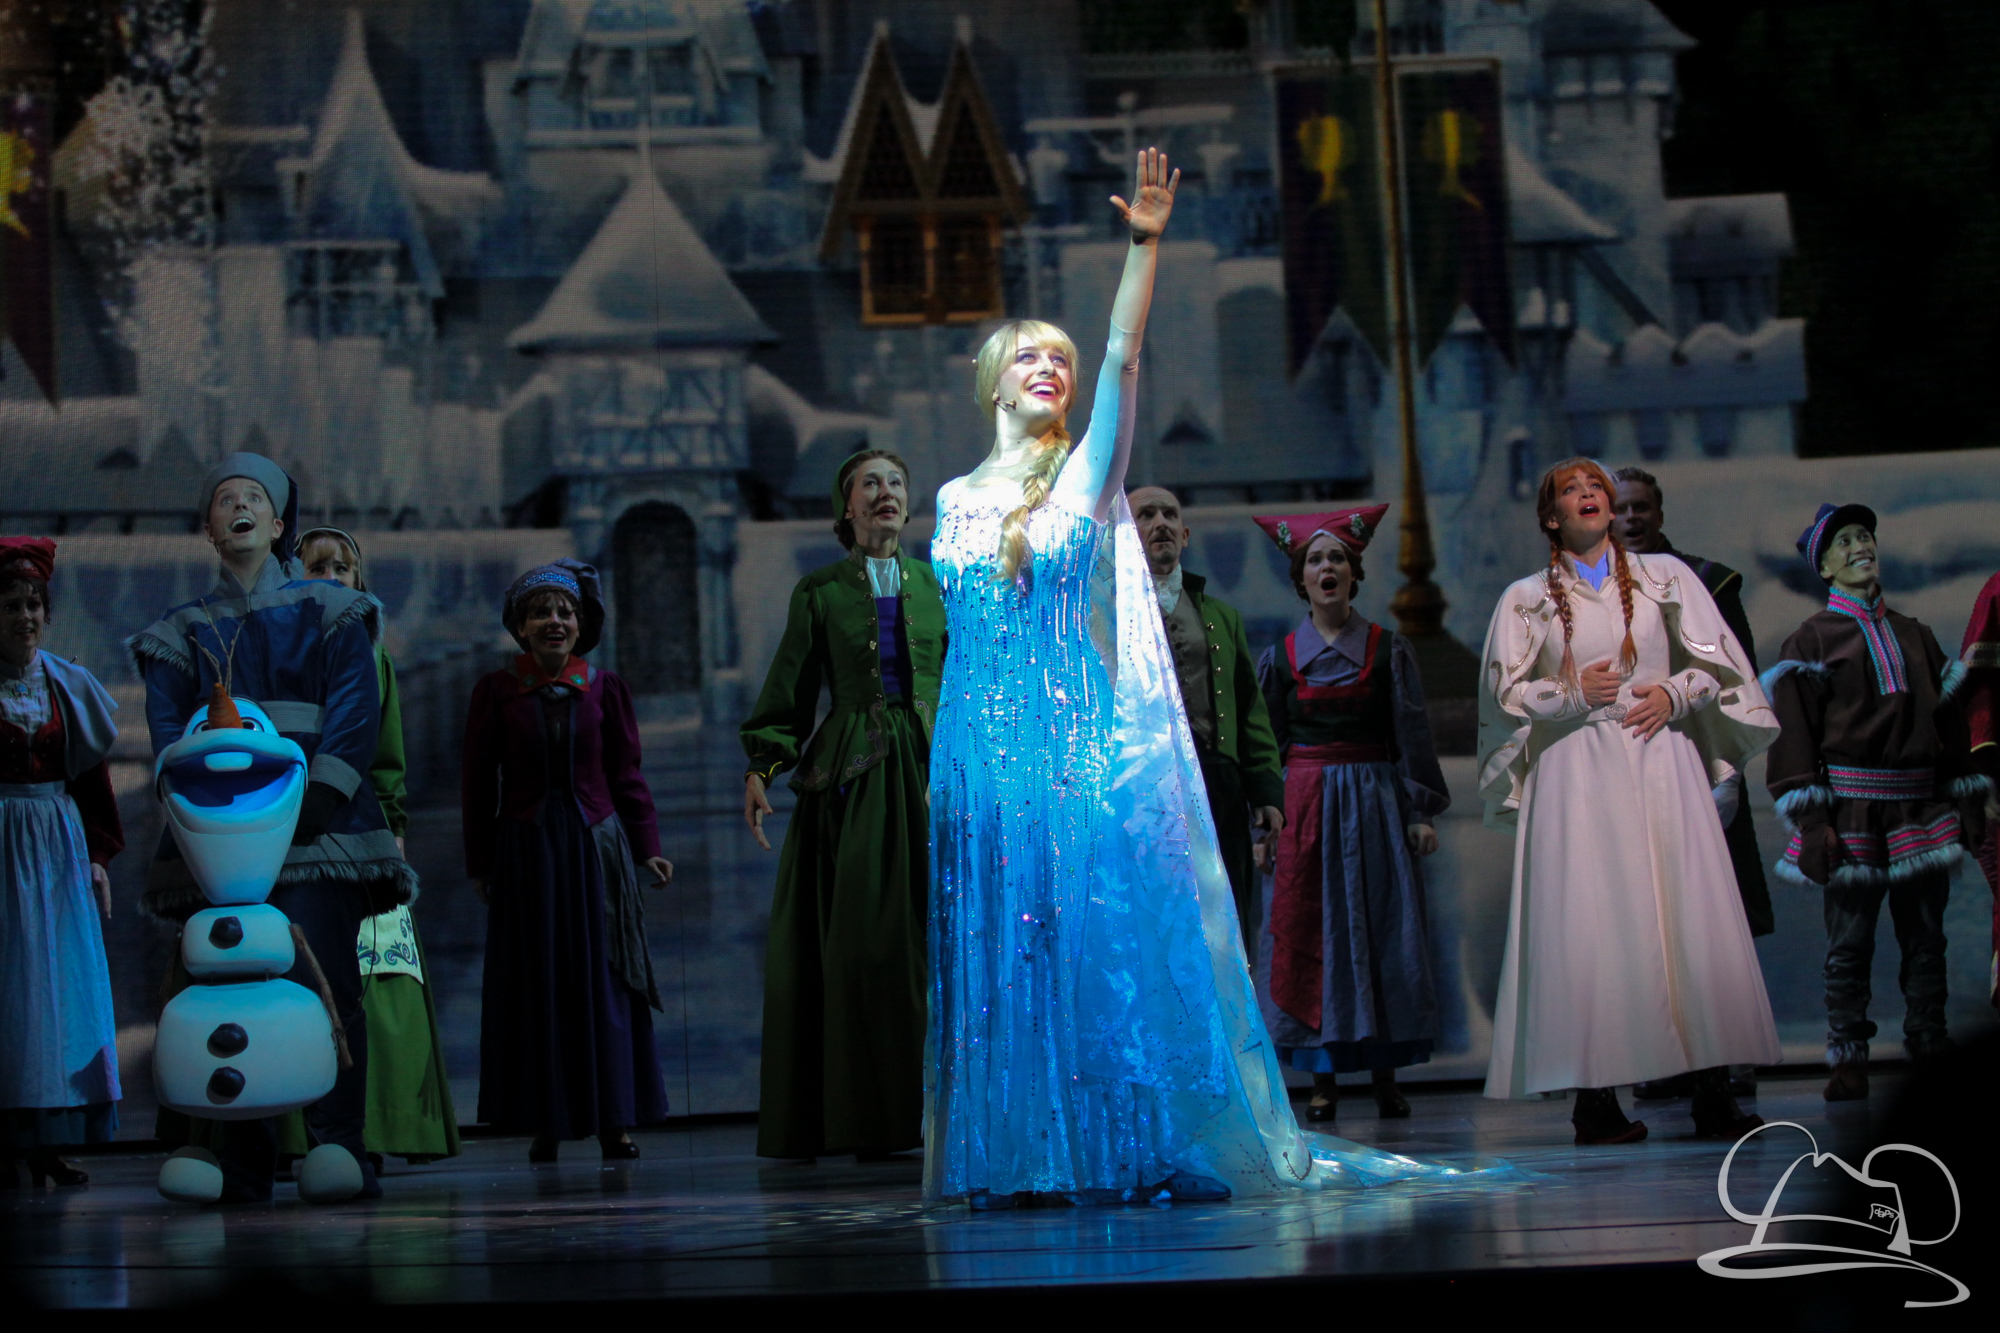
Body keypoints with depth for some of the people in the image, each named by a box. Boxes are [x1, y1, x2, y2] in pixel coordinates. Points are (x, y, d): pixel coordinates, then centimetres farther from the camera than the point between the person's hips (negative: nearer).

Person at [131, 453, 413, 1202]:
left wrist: (316, 802, -13)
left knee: (325, 986, -13)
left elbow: (353, 717, 2)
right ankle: (244, 1163, -2)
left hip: (319, 831, -2)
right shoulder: (183, 634, 20)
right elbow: (169, 731, 7)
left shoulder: (330, 617, 14)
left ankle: (339, 1153, -11)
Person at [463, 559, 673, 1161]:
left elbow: (627, 775, 7)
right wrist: (480, 862, 2)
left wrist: (648, 848, 1)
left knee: (603, 978, 1)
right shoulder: (497, 692, 2)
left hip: (595, 846, 1)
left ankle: (613, 1118, 6)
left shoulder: (605, 689, 5)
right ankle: (544, 1123, 6)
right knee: (534, 983, 2)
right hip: (525, 850, -1)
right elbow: (480, 781, 4)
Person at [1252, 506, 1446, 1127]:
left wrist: (1421, 811, -5)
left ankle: (1385, 1073, 2)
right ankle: (1323, 1077, 0)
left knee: (1381, 929, -2)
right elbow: (1268, 744, 8)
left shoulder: (1388, 649, 5)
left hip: (1375, 805, -1)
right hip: (1304, 810, 1)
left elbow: (1412, 733, 3)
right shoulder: (1281, 657, 7)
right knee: (1309, 932, -3)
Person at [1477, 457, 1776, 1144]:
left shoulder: (1664, 577, 14)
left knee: (1689, 920, -8)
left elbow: (1716, 662, 11)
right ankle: (1596, 1099, -8)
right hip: (1576, 773, -1)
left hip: (1662, 763, 1)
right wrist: (1574, 692, -8)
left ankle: (1713, 1099, -10)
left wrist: (1674, 693, -8)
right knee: (1589, 928, -8)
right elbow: (1505, 691, 6)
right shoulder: (1526, 598, 12)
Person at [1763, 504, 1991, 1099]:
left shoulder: (1915, 635, 17)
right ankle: (1848, 1061, 0)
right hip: (1852, 810, -4)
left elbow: (1949, 720, 20)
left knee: (1925, 938, 6)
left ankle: (1930, 1044, 15)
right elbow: (1791, 731, -5)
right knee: (1849, 943, -3)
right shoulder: (1812, 639, 2)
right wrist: (1809, 817, -14)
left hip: (1920, 806, 4)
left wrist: (1969, 797, 14)